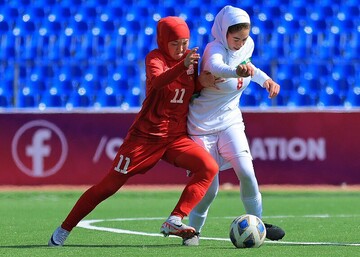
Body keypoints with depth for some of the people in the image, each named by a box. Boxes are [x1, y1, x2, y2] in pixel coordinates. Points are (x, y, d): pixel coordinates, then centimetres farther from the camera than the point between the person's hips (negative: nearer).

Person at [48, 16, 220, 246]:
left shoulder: (191, 57, 5)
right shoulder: (155, 58, -11)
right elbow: (157, 82, -33)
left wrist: (202, 83, -7)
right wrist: (183, 65, -50)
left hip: (177, 137, 5)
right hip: (146, 135, -5)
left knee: (210, 167, -18)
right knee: (109, 185, -3)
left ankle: (174, 222, -20)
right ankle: (64, 230, 11)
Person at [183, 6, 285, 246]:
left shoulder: (248, 45, -4)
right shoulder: (215, 49, -24)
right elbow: (215, 66, -48)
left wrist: (265, 79, 1)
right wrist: (236, 71, -69)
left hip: (230, 120, 4)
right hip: (203, 124, -4)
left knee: (246, 171, -16)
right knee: (209, 187, -4)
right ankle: (194, 230, 18)